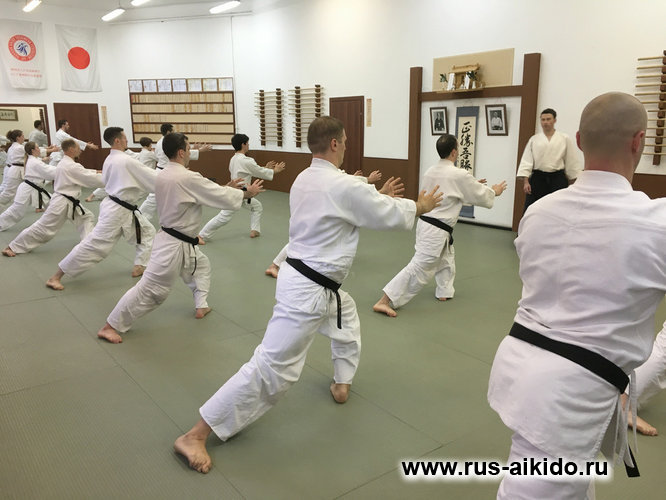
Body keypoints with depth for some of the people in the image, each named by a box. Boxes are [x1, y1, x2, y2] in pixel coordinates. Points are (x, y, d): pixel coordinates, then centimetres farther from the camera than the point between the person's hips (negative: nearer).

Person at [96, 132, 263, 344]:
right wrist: (247, 193, -1)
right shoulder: (188, 178, -23)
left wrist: (225, 188, 13)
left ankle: (201, 306, 36)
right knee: (150, 289, -3)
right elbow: (222, 197, -15)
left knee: (201, 265, 28)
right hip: (173, 245, -10)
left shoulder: (162, 175, 3)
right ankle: (109, 326, 6)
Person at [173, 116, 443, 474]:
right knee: (272, 366, -6)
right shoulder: (344, 186, -19)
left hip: (308, 281, 10)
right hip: (308, 290, -10)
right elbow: (390, 217, -6)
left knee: (348, 318, 34)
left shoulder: (303, 180, 7)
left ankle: (341, 384, 49)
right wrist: (420, 206, 13)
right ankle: (194, 437, 1)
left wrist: (377, 196, 26)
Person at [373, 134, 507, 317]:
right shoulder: (460, 175, -15)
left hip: (425, 223, 9)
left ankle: (444, 291, 43)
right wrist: (494, 191, 20)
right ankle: (384, 301, -11)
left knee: (446, 257, 31)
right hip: (436, 231, -9)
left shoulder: (430, 171, 6)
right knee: (419, 267, -8)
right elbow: (480, 196, 0)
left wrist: (472, 184, 28)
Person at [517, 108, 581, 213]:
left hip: (557, 179, 0)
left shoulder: (565, 139, 3)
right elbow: (526, 160, 1)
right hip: (538, 179, 0)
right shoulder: (534, 139, 6)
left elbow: (572, 162, 6)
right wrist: (526, 181, -8)